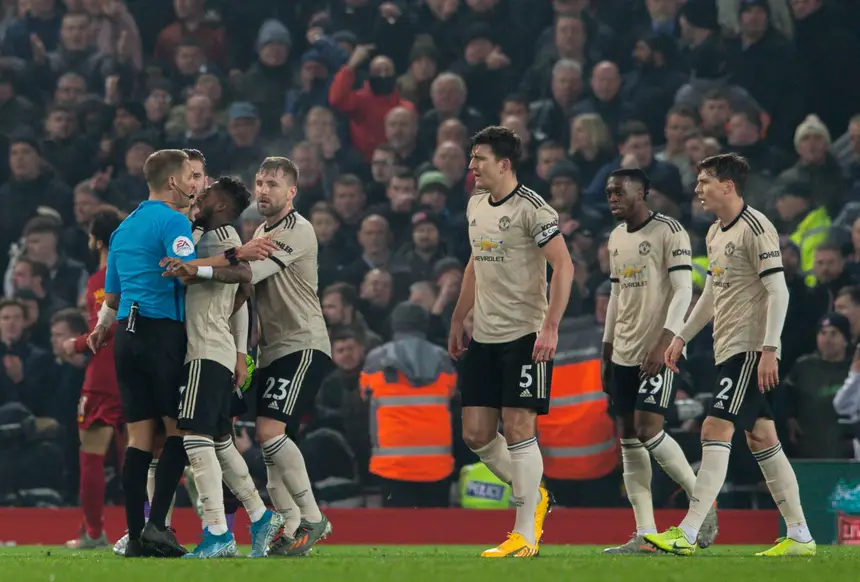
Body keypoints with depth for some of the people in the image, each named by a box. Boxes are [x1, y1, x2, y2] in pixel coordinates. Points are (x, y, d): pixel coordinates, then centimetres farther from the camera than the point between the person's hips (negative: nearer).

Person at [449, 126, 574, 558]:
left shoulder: (532, 209, -13)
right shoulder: (476, 206, 12)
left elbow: (563, 267, -17)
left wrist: (550, 327, -23)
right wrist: (459, 320, 23)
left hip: (525, 336, -8)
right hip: (483, 337, 8)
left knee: (518, 428, -8)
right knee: (476, 433, 4)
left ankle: (526, 534, -2)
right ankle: (534, 496, 25)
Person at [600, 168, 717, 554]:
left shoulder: (669, 232, -8)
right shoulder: (617, 237, 15)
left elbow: (683, 290, -14)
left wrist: (664, 342, -23)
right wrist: (606, 353, 19)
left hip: (658, 352, -8)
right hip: (624, 354, 8)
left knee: (648, 430, -17)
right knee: (629, 440, 2)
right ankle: (645, 536, 2)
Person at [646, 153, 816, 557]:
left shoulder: (756, 228, -13)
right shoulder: (715, 234, 16)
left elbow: (778, 291, -17)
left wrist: (769, 349, -23)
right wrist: (682, 338, 24)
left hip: (751, 348, -10)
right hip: (730, 348, 10)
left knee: (715, 430, -15)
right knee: (761, 439, 8)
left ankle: (687, 535, -19)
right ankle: (799, 536, 11)